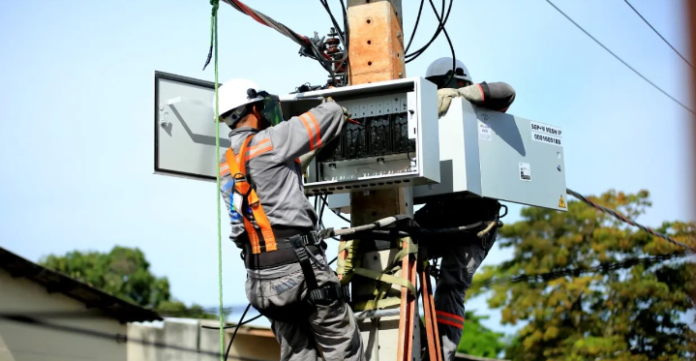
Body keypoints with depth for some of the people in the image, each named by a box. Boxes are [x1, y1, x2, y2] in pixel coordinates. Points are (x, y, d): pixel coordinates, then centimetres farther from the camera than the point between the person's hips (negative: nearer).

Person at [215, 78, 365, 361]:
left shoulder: (225, 165, 17)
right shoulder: (267, 142, -6)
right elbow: (323, 120, 2)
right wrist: (335, 107, 22)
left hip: (259, 277, 8)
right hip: (297, 265, -8)